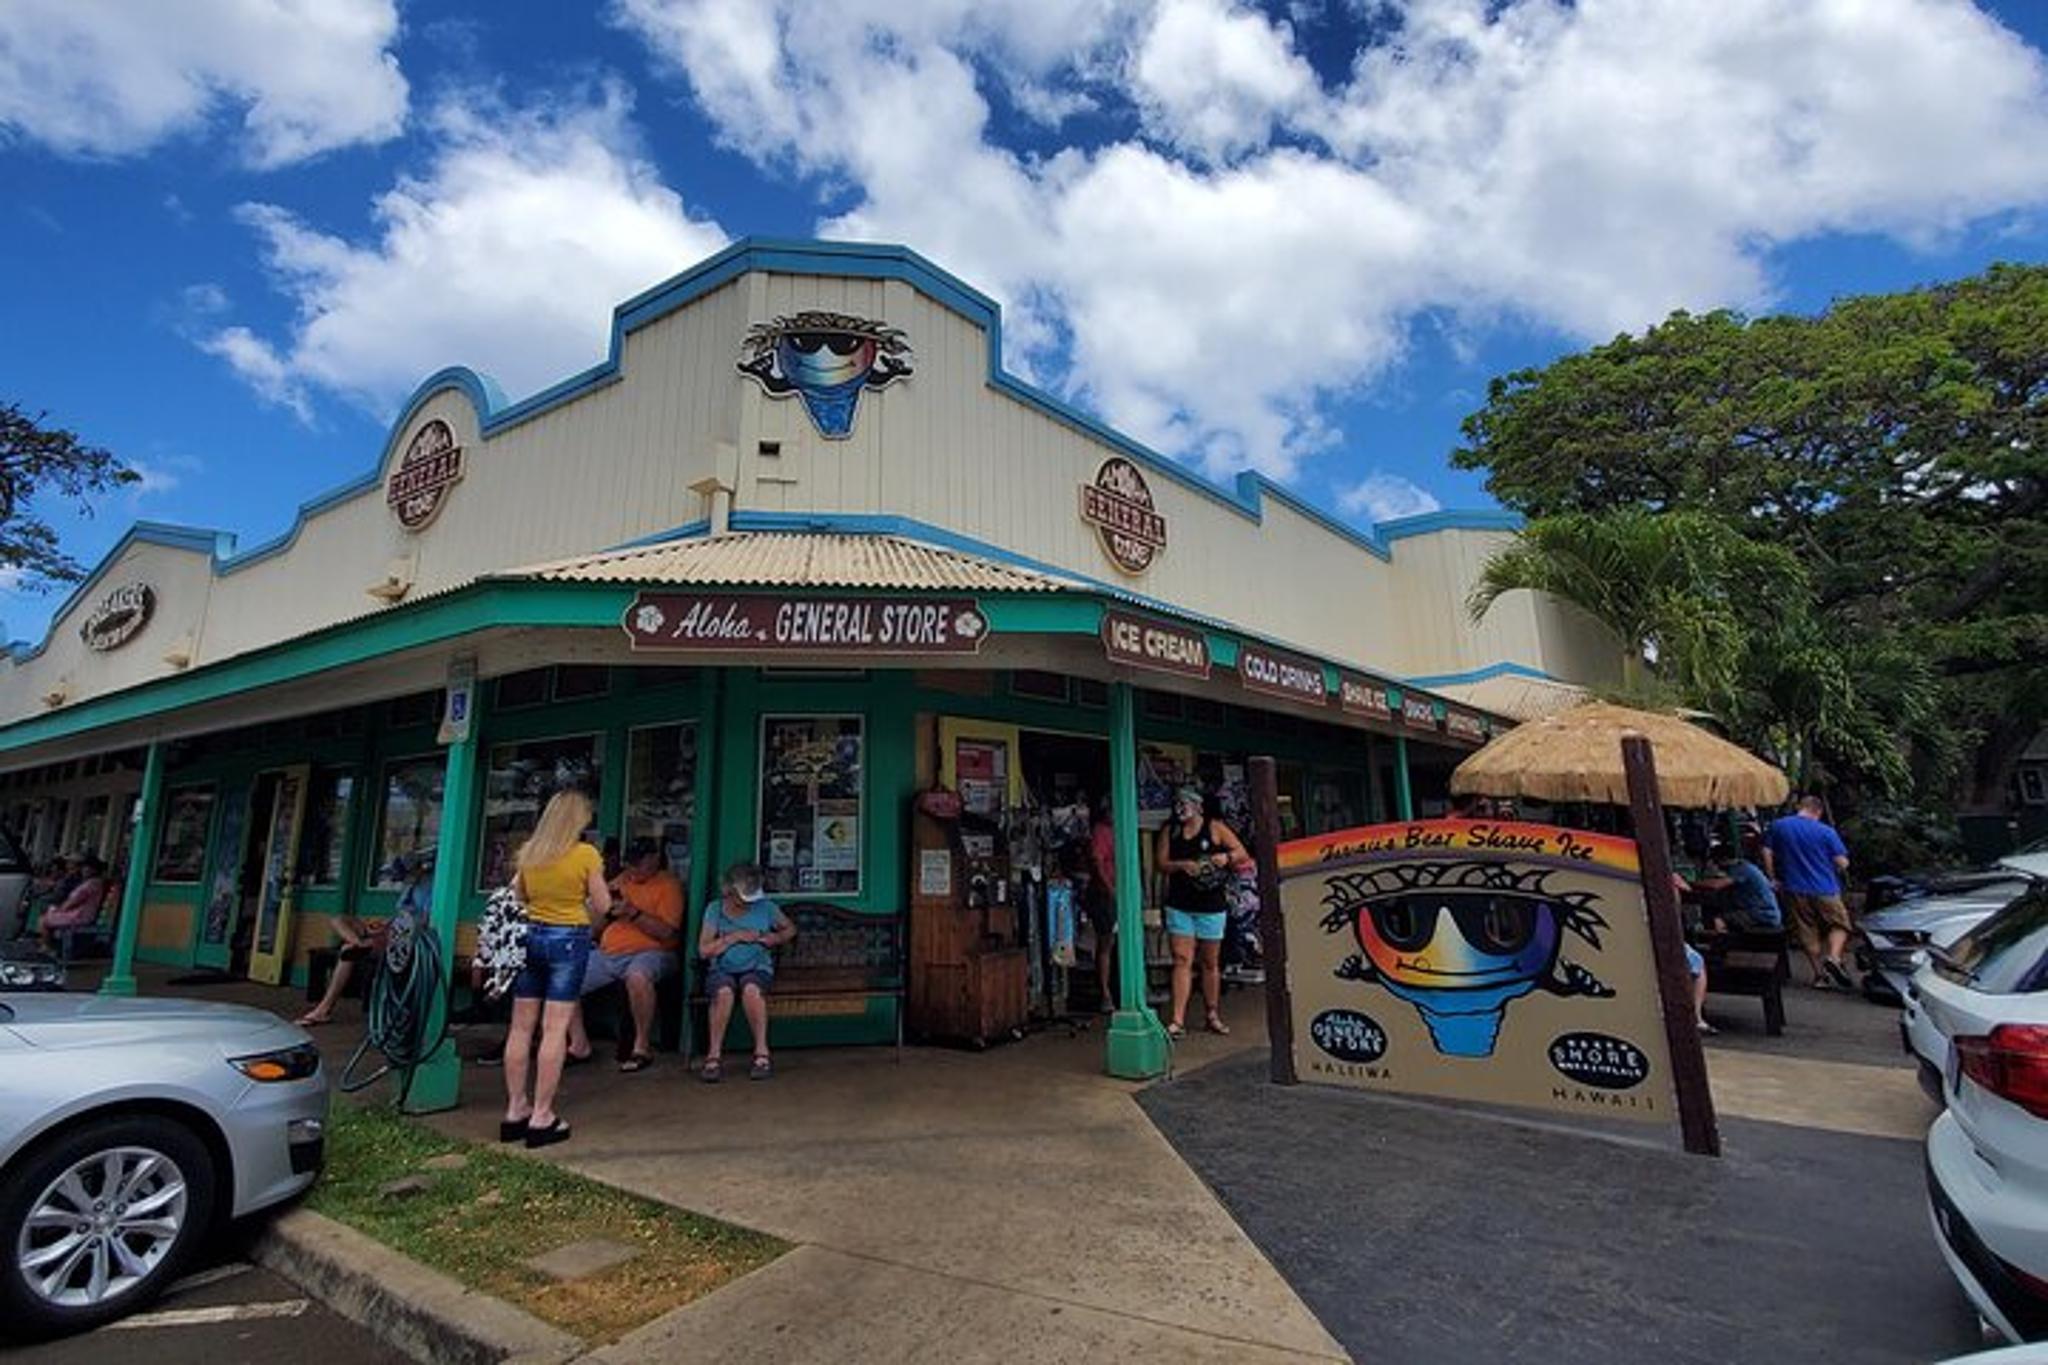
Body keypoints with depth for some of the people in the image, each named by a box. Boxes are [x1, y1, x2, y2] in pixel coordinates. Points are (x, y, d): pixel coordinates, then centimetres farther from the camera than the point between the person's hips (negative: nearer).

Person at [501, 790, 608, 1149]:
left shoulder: (528, 852, 3)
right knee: (555, 1029, -2)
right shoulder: (586, 855, -11)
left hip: (530, 936, 5)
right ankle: (541, 1117, 2)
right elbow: (603, 906, -6)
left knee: (521, 1027, 11)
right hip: (568, 939, -5)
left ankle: (515, 1110, 20)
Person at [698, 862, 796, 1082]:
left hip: (757, 968, 0)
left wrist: (776, 938, -2)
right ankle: (714, 1055, -20)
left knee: (751, 989, -35)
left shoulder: (766, 907, 4)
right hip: (721, 970, 0)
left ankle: (762, 1053, -25)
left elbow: (790, 929, 19)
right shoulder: (714, 909, 1)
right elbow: (704, 950, -4)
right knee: (724, 992, -35)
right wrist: (734, 937, -12)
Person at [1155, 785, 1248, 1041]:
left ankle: (1212, 1016, 26)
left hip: (1211, 906, -1)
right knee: (1182, 960, -6)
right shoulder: (1169, 831, 7)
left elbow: (1242, 852, 0)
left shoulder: (1215, 828, 0)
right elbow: (1162, 863, 2)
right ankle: (1178, 1021, -7)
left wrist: (1226, 857, -21)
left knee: (1211, 962, 11)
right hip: (1179, 906, 1)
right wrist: (1182, 865, -16)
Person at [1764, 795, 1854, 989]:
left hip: (1795, 890, 2)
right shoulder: (1826, 831, -7)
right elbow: (1843, 863, -6)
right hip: (1824, 889, -2)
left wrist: (1773, 879, 7)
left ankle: (1820, 975, 16)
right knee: (1839, 925, 16)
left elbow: (1767, 853, -1)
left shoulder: (1777, 826, -1)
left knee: (1808, 933, 12)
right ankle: (1833, 957, -7)